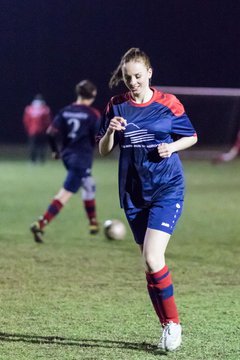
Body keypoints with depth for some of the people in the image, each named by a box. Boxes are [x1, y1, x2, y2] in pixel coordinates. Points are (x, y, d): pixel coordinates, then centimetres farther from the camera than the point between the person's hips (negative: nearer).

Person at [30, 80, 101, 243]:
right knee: (65, 194, -9)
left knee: (89, 187, 26)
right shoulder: (92, 114, -11)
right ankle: (40, 225, -21)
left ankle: (93, 224, 36)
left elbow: (51, 133, -1)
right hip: (83, 158, -7)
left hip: (67, 155, 7)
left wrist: (55, 150, 13)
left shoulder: (65, 111, 4)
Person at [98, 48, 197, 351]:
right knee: (150, 262, 8)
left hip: (167, 190, -4)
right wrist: (111, 132, -13)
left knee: (152, 259, -18)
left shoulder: (168, 104, -4)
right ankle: (168, 326, 18)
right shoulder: (116, 106, 4)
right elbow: (103, 150, 7)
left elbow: (191, 137, 9)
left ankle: (172, 322, -3)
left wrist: (172, 146, -11)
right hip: (133, 193, 4)